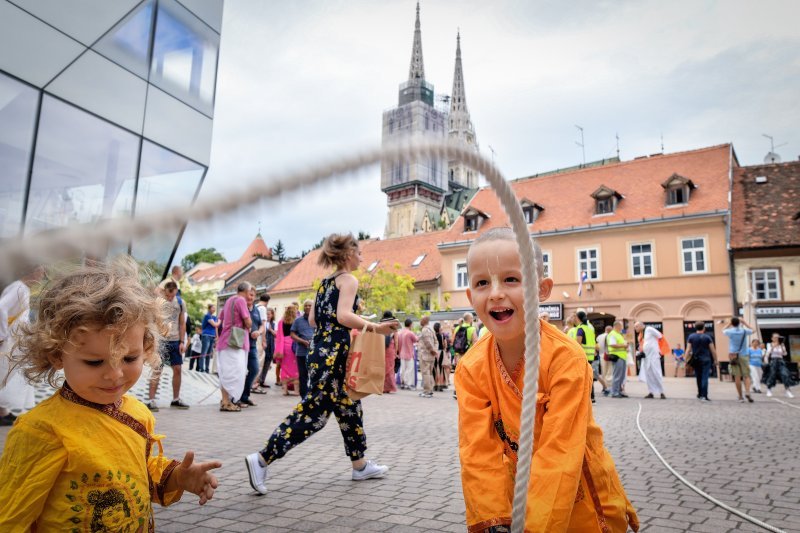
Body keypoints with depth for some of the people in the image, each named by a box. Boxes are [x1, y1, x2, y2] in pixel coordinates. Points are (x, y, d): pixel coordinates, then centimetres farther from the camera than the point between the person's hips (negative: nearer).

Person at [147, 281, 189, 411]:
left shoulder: (180, 303, 6)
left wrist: (182, 342, 4)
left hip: (175, 341, 4)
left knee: (177, 369, 7)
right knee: (157, 370, -6)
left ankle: (176, 399, 19)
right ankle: (151, 400, 0)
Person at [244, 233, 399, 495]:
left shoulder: (326, 282, 16)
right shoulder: (349, 280, -9)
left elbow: (313, 320, 14)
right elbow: (343, 316, -24)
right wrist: (375, 328, -22)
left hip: (321, 350, 10)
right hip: (333, 355, -10)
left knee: (349, 408, 17)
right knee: (312, 412, -5)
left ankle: (360, 466, 27)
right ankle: (262, 459, -2)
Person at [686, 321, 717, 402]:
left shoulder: (691, 337, 0)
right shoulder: (707, 337, -4)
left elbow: (688, 350, -3)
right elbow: (713, 350, -2)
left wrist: (686, 360, 0)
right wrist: (715, 360, 8)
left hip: (696, 361, 2)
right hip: (705, 360, -2)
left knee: (698, 378, 16)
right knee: (705, 378, -5)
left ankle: (700, 394, 29)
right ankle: (704, 396, -12)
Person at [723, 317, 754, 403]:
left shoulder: (730, 332, -4)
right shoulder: (744, 331, -3)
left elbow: (723, 330, 20)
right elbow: (752, 331, 20)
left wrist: (729, 324, 20)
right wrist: (744, 323, 22)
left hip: (733, 356, 0)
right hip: (744, 355, 0)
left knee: (737, 377, 0)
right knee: (746, 376, 3)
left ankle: (740, 397, 0)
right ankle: (747, 392, -19)